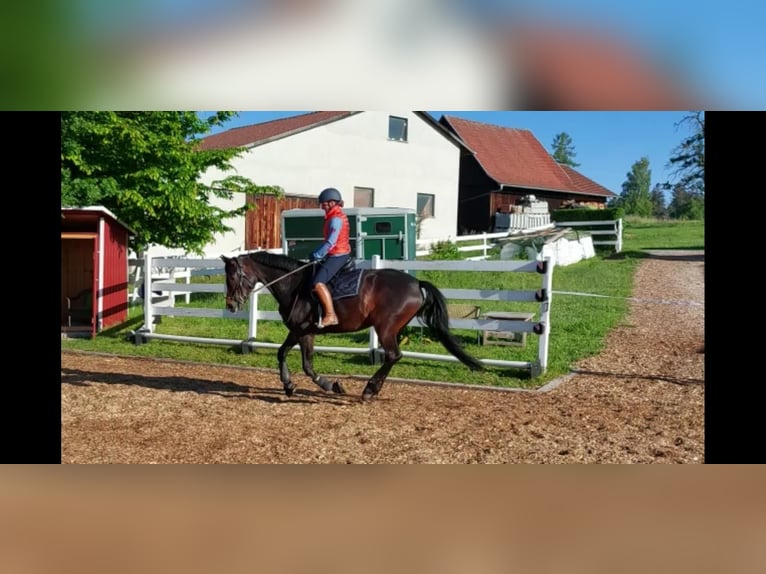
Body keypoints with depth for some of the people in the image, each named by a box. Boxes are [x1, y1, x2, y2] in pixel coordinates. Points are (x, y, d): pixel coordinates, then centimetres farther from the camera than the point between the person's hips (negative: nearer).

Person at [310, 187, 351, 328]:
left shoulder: (335, 219, -15)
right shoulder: (335, 217, 17)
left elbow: (330, 242, -23)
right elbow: (328, 240, 18)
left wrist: (317, 255, -15)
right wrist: (316, 254, 10)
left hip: (337, 256, -11)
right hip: (336, 255, 11)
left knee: (318, 283, -24)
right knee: (314, 270, 22)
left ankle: (330, 315, -26)